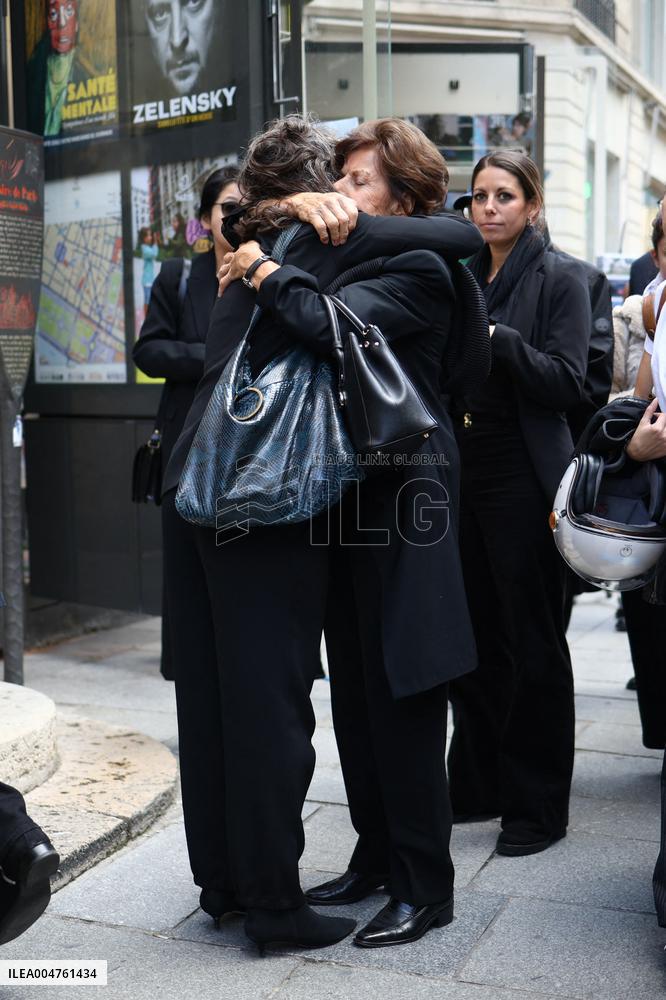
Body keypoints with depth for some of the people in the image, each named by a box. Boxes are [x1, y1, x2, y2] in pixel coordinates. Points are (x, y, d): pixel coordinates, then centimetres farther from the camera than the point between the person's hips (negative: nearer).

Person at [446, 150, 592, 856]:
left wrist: (496, 338, -22)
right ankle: (477, 784, 25)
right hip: (462, 474, 5)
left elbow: (566, 382, -12)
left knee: (533, 644, 2)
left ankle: (538, 804, 15)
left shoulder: (559, 280, -2)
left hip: (523, 480, -5)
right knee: (472, 635, 11)